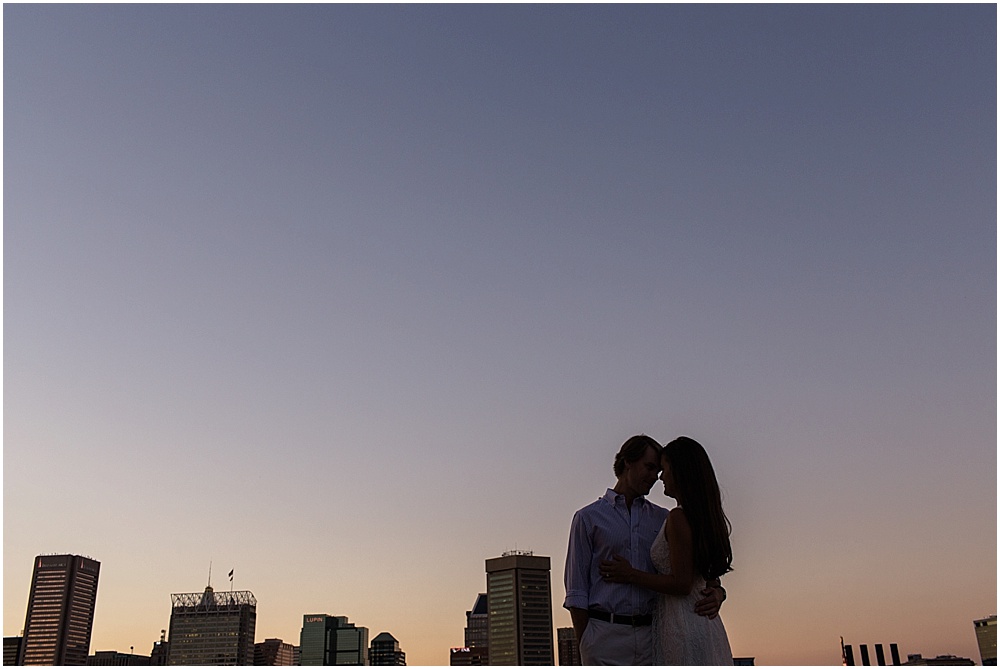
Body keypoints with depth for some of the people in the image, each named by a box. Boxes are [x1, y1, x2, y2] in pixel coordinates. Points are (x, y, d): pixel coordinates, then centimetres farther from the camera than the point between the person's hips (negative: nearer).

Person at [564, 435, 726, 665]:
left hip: (652, 636, 3)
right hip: (606, 635, -3)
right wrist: (584, 647, -3)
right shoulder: (588, 518, 6)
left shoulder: (663, 519, 16)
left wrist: (716, 590, -10)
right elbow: (577, 591, 4)